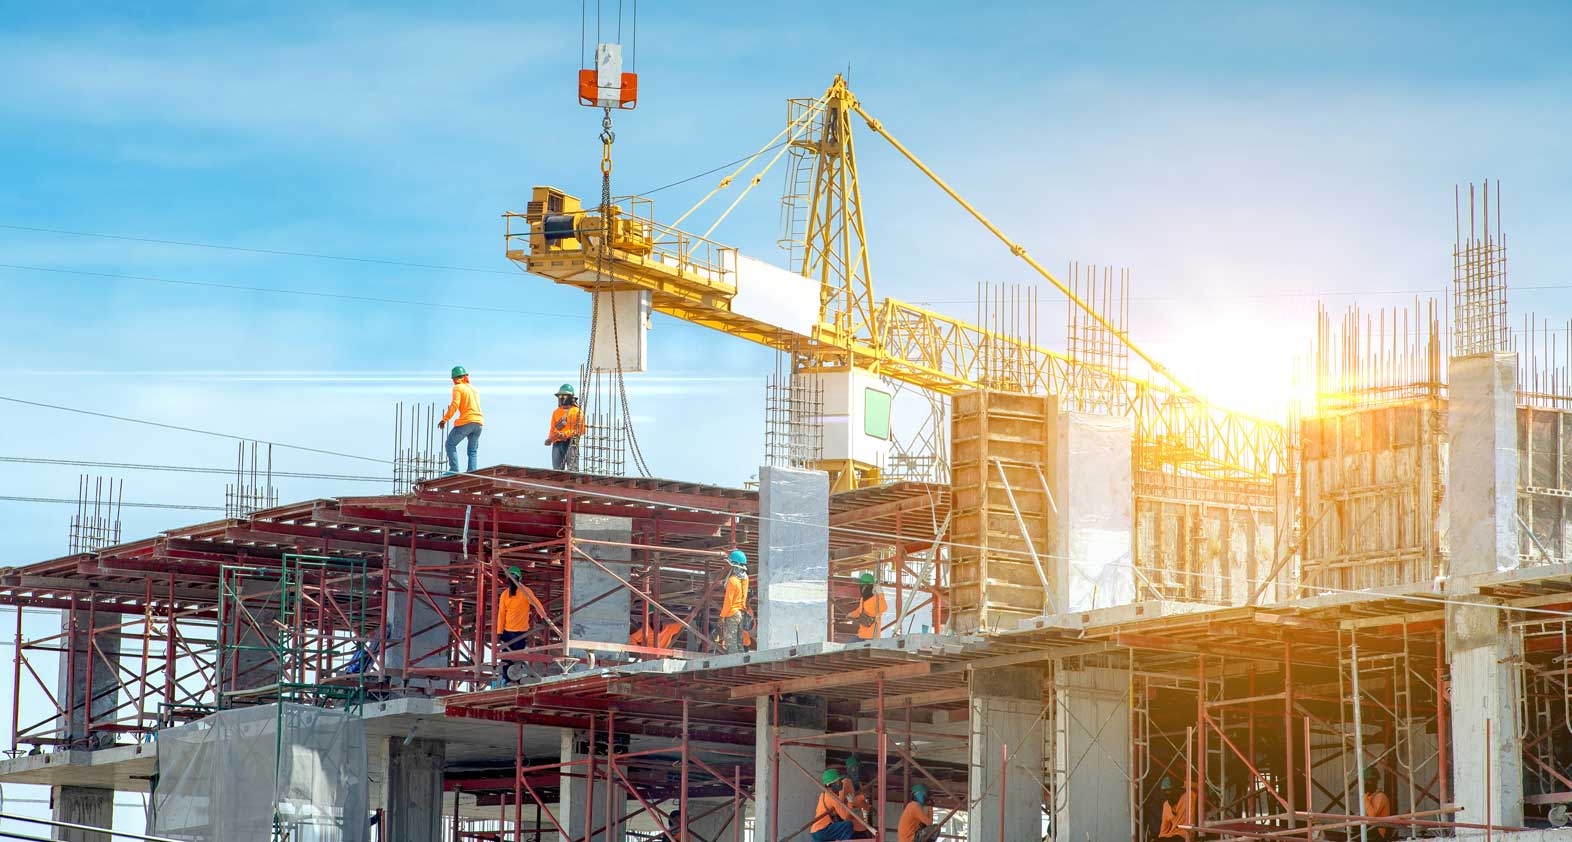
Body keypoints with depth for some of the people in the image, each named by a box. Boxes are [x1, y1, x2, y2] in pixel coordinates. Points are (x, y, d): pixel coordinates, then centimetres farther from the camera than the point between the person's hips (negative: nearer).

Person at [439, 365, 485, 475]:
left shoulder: (458, 388, -1)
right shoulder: (473, 389, 20)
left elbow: (455, 405, -13)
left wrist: (444, 419, -9)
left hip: (466, 421, -6)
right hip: (479, 422, 6)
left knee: (450, 444, 6)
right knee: (473, 451, 11)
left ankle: (454, 469, -7)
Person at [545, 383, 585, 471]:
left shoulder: (577, 411, 2)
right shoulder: (556, 412, 19)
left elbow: (581, 430, -6)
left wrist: (565, 435, -15)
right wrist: (550, 439, 2)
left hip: (570, 443, -5)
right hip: (557, 444, 5)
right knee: (557, 470, 1)